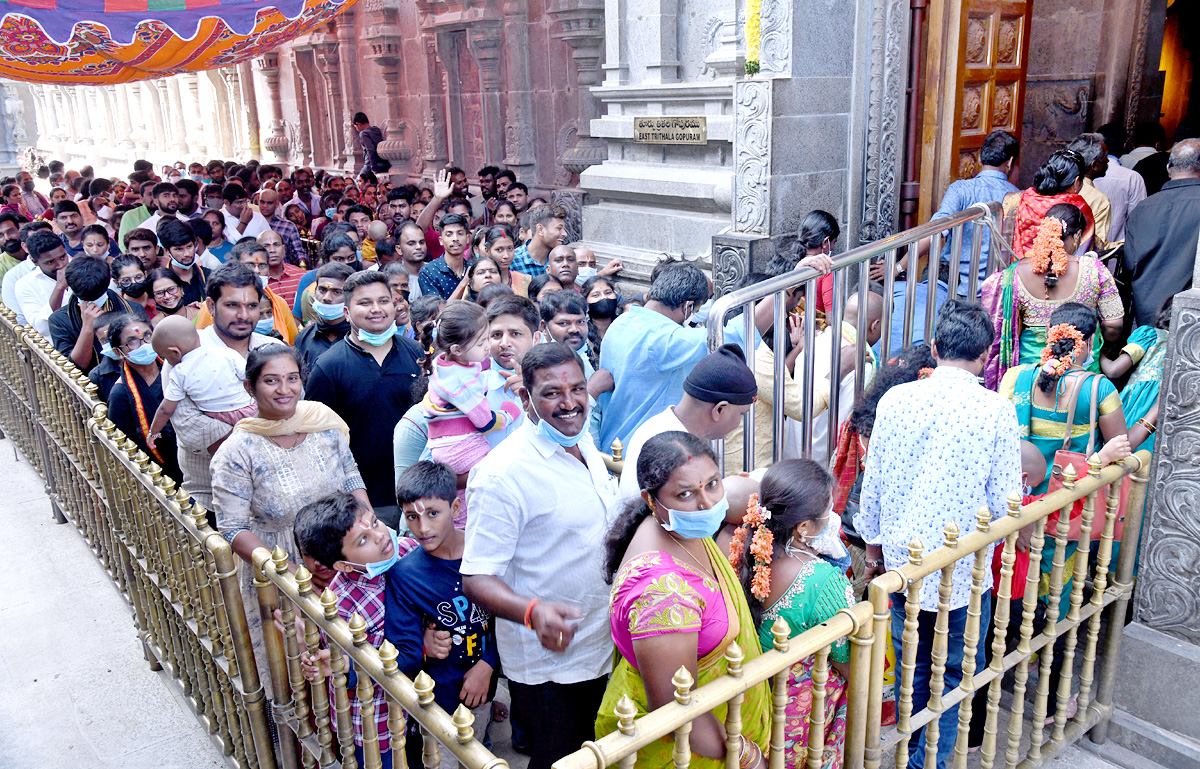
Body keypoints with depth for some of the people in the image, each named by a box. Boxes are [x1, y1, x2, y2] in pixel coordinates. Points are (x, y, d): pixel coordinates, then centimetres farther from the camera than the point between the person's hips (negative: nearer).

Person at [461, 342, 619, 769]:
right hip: (546, 662, -8)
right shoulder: (502, 473, -24)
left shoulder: (587, 449, 3)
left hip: (602, 650, 8)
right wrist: (533, 612, -40)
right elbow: (477, 578, -25)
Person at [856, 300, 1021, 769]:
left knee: (913, 669, 20)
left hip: (901, 563, 3)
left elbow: (871, 487, 1)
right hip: (964, 571, -3)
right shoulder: (997, 410, -13)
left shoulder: (895, 400, -6)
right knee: (957, 675, 15)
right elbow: (1005, 503, -10)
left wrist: (874, 550, 14)